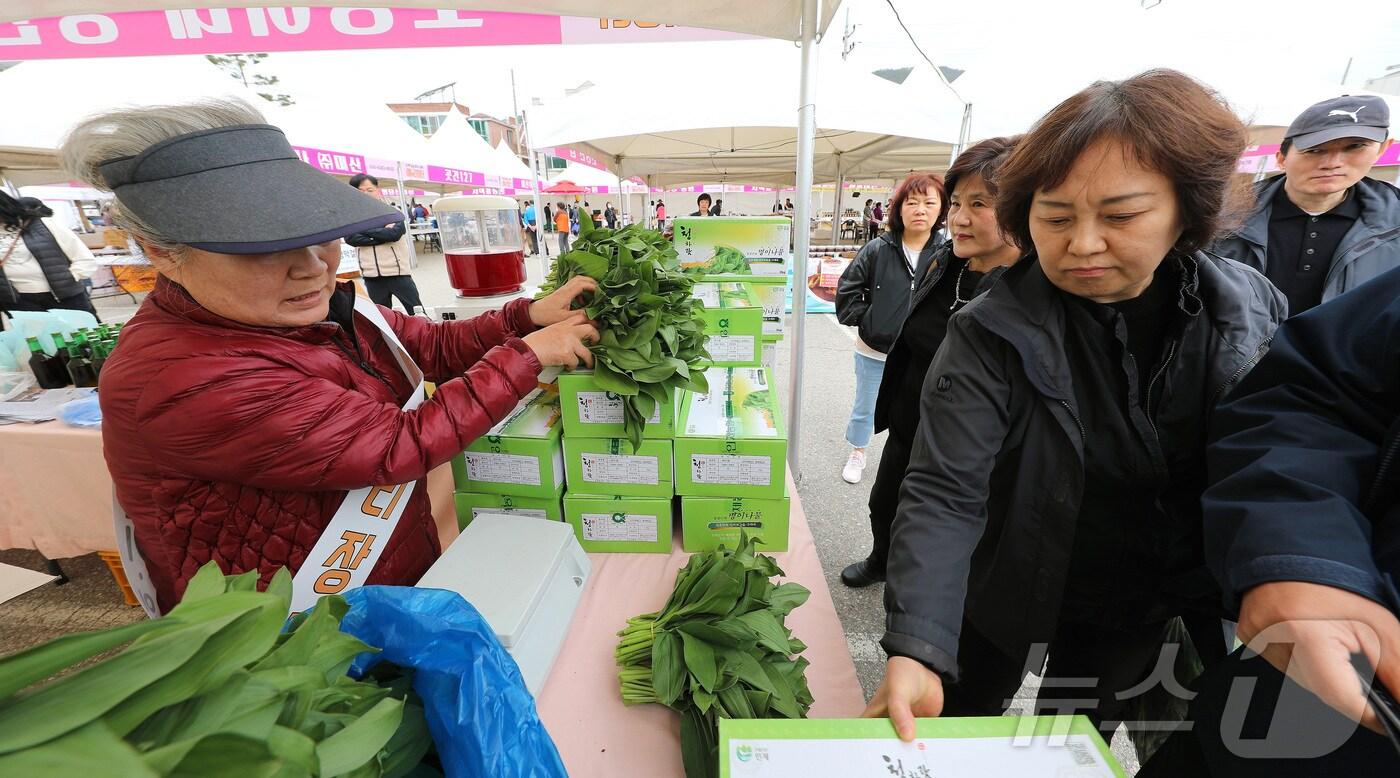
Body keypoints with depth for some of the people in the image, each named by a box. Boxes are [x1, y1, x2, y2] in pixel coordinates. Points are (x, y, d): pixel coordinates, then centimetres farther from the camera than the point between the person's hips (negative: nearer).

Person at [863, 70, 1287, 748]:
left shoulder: (1254, 307, -11)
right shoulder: (990, 336, -26)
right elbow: (943, 494, -31)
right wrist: (916, 650, -41)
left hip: (1143, 608, 3)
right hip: (1003, 594, -2)